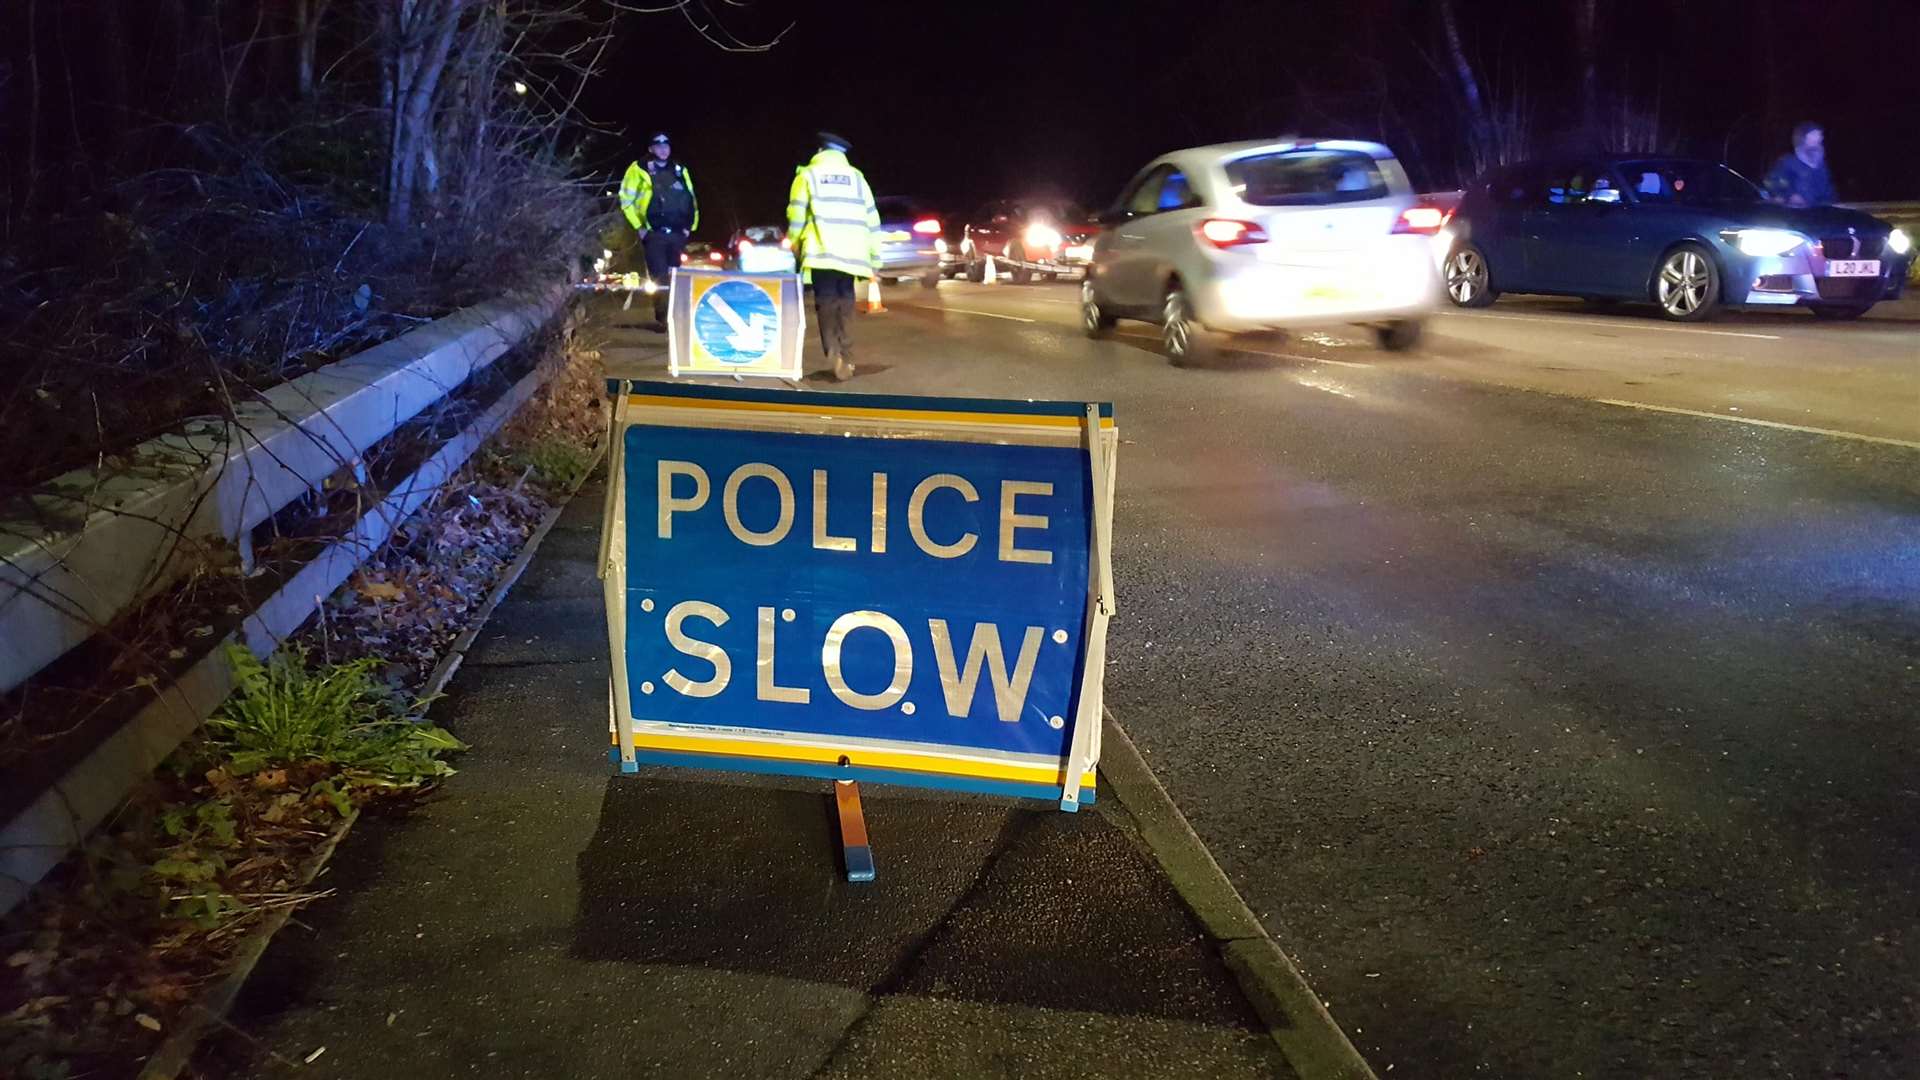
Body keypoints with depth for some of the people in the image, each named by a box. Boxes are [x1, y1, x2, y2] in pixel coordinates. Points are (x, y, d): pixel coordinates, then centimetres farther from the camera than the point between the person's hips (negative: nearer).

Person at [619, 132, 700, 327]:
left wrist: (691, 225, 12)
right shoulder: (639, 170, 1)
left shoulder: (680, 171, 15)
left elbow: (691, 199, 22)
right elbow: (626, 199, 1)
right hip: (654, 233, -4)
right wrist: (639, 227, -4)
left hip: (678, 234, 4)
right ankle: (662, 318, -1)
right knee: (659, 278, -7)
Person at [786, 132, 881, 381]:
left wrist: (795, 248, 13)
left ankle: (834, 352, -18)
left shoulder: (807, 175, 9)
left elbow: (796, 216, 2)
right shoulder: (856, 176, 16)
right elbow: (871, 218, 13)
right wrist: (874, 256, 16)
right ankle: (846, 360, 2)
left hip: (822, 251, -2)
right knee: (845, 303, 10)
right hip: (850, 252, 2)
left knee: (827, 302, 1)